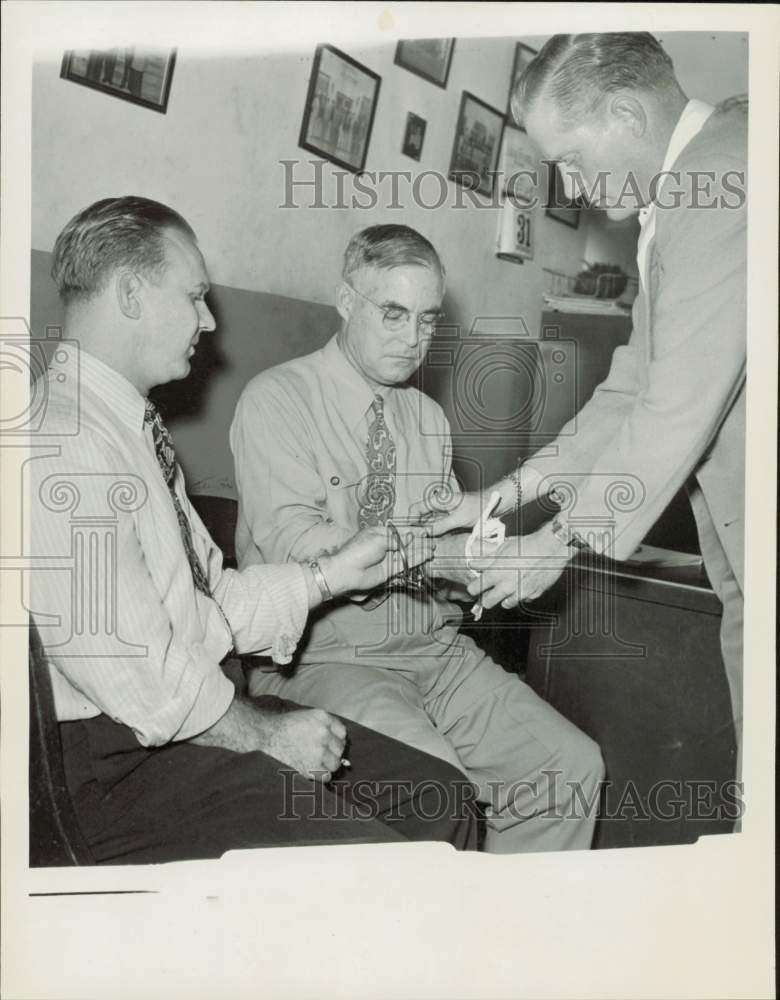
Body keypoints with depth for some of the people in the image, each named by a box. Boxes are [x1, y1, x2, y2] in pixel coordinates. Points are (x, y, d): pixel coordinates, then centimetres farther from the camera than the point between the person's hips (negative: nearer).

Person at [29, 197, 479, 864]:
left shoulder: (133, 428, 13)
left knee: (441, 800, 2)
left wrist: (335, 573, 2)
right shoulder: (58, 445, -19)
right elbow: (139, 677, -22)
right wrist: (268, 733, -10)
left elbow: (213, 602, 9)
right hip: (119, 764, -9)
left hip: (204, 711, 9)